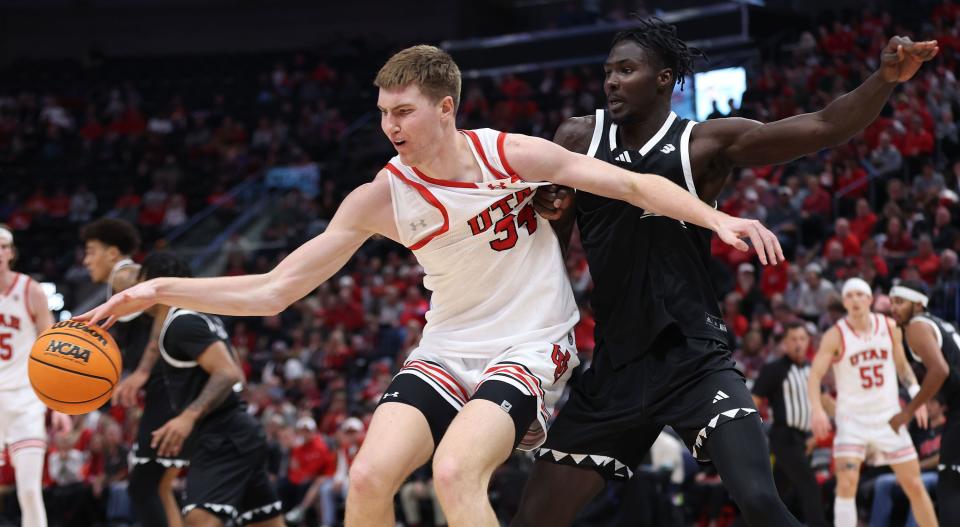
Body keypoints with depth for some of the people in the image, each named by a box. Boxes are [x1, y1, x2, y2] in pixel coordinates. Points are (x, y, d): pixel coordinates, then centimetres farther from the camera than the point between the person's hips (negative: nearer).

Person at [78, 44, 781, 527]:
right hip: (448, 349, 4)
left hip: (530, 347, -4)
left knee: (454, 470, -29)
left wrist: (718, 219, -20)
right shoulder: (381, 197, -5)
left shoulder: (511, 155, -10)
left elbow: (634, 186, -5)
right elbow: (273, 290, -4)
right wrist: (161, 291, -14)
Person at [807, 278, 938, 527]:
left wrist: (916, 395, 2)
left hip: (889, 417, 3)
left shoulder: (890, 328, 0)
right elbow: (815, 375, -14)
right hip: (852, 419, -3)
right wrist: (817, 409, -30)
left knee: (914, 485, 6)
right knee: (847, 484, -18)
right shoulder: (835, 335, -10)